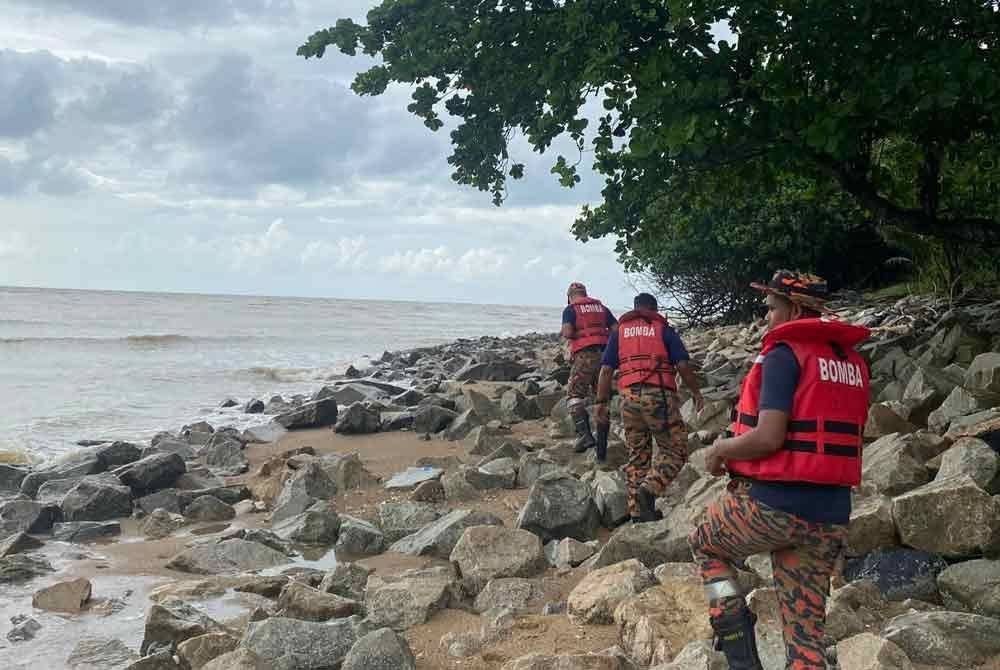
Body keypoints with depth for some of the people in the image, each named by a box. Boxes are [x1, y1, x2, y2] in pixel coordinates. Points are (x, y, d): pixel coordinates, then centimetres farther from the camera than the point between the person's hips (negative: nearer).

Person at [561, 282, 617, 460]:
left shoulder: (571, 309, 5)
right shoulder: (602, 308, 19)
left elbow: (567, 333, -10)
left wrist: (565, 334, 11)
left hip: (585, 356, -5)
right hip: (605, 356, 5)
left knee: (574, 397, -2)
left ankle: (585, 434, -25)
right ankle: (602, 450, 8)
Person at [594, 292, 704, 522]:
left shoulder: (620, 331, 15)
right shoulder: (663, 329, 8)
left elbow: (606, 370, 7)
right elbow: (683, 365, -1)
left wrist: (601, 403, 9)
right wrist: (697, 394, 10)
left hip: (629, 397, 4)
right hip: (659, 395, -4)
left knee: (637, 455, 12)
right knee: (675, 451, 3)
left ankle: (637, 511, 10)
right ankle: (649, 489, -17)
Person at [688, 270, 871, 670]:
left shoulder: (785, 353, -11)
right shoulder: (853, 362, 13)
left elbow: (768, 438, -20)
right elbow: (841, 440, 17)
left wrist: (721, 450, -2)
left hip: (772, 503, -6)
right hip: (832, 516, 6)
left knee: (706, 547, 23)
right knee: (806, 632, 11)